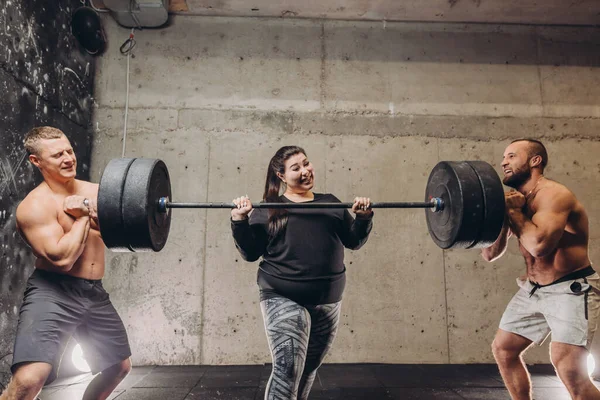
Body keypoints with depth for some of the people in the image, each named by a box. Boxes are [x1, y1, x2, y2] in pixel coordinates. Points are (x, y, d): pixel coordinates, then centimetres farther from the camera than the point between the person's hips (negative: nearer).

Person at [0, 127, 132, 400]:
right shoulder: (34, 206, -13)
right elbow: (62, 259, -23)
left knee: (120, 366, 20)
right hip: (52, 293, -6)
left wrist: (94, 211, -17)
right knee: (30, 377, -25)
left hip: (95, 293, 7)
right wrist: (84, 216, -13)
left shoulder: (94, 192, 6)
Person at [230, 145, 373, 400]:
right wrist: (239, 221, -15)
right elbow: (250, 253, -1)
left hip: (328, 301, 4)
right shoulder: (268, 209, 3)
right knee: (287, 369, -15)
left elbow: (354, 241, 12)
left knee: (309, 370, 17)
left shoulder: (331, 203, 12)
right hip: (284, 299, -4)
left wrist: (364, 218, -4)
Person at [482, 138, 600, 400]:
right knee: (502, 349, 13)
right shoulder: (513, 200, 4)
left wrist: (511, 210, -23)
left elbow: (539, 244, -37)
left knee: (568, 369, -19)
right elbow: (490, 254, 2)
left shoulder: (554, 194, -19)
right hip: (533, 289, 8)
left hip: (573, 289, -8)